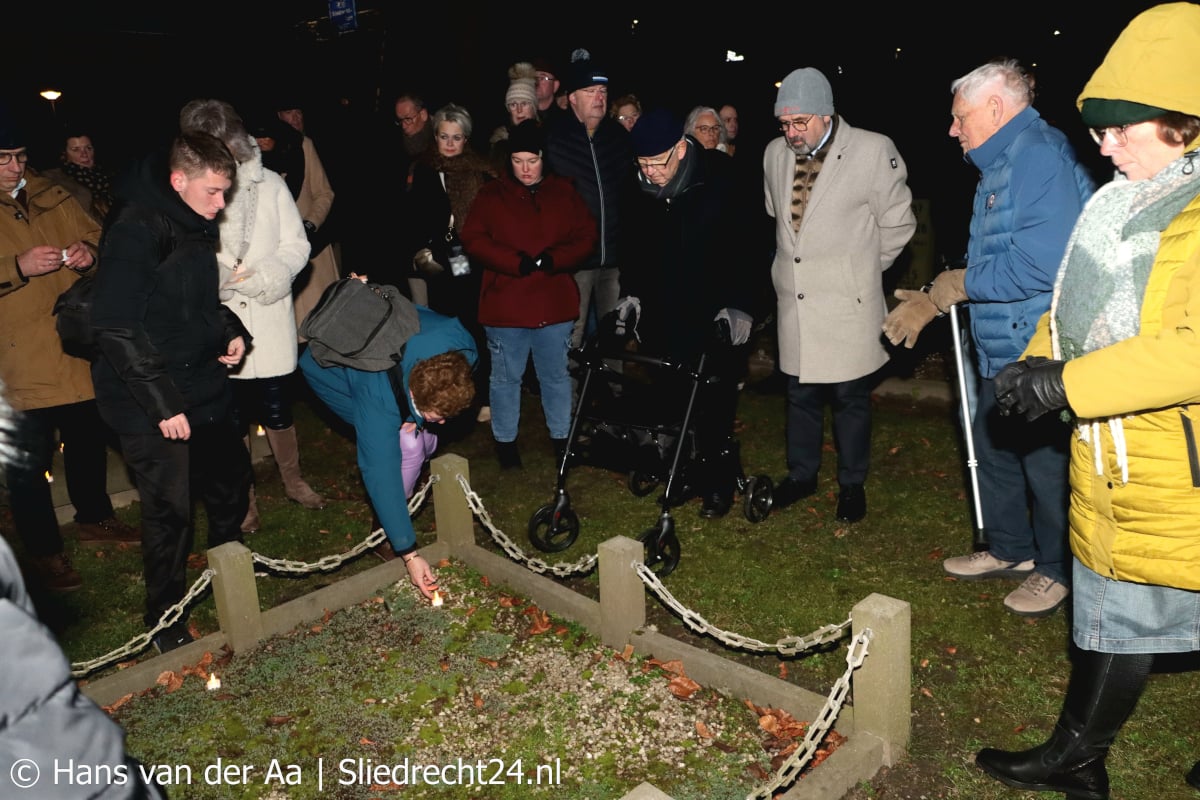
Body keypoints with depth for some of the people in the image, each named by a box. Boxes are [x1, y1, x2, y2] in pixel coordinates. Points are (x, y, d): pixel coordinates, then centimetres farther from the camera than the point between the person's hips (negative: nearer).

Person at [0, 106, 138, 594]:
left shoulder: (52, 197, 9)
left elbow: (97, 237, 13)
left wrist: (89, 252, -8)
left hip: (79, 347, 5)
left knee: (89, 439, 18)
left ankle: (93, 517, 39)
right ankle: (44, 551, 15)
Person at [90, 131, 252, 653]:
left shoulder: (197, 225, 8)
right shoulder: (135, 231, -19)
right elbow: (117, 327, -22)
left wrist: (232, 332, 3)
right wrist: (163, 403, -22)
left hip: (205, 390, 8)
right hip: (152, 407, -8)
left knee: (231, 479, 18)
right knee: (170, 511, 1)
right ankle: (166, 622, 21)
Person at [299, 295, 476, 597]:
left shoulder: (462, 346, -32)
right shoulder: (378, 397, -44)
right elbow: (381, 473, -39)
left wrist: (417, 415, -17)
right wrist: (409, 554, -36)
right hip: (331, 371, -6)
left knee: (424, 438, -4)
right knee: (406, 444, -21)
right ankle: (387, 539, -4)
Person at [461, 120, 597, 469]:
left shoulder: (564, 193, 7)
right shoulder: (491, 195, 2)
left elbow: (586, 237, 3)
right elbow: (473, 240, -6)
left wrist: (553, 259, -16)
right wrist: (516, 262, -19)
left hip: (555, 305, 2)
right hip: (505, 306, -1)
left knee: (557, 375, 13)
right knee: (506, 377, 8)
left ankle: (561, 437, 29)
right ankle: (505, 440, 23)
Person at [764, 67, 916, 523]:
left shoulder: (872, 151, -11)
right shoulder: (775, 154, 4)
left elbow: (898, 223, -1)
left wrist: (861, 267, 5)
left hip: (848, 303, -4)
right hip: (795, 300, 4)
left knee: (850, 398, 7)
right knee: (801, 394, 15)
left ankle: (852, 483, 25)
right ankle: (801, 474, 33)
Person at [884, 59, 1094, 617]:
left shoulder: (1041, 156, -18)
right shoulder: (999, 165, 15)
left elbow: (1039, 265, -28)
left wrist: (954, 284, -18)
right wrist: (934, 300, 14)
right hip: (1000, 351, 10)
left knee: (1045, 463, 5)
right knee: (993, 449, 19)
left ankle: (1056, 569, 25)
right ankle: (1009, 550, 37)